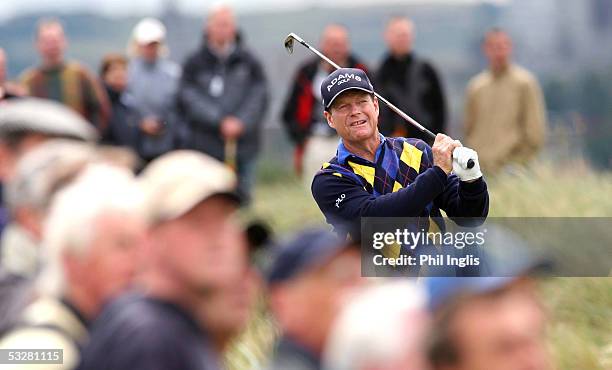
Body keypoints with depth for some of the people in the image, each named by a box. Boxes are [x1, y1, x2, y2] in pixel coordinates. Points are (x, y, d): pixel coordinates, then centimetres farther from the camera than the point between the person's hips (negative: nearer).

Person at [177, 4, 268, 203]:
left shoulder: (248, 62, 7)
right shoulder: (194, 63, 4)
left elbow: (259, 96, -1)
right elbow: (190, 99, -6)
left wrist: (241, 122, -17)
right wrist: (220, 121, -17)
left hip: (243, 147, 1)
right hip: (205, 147, -1)